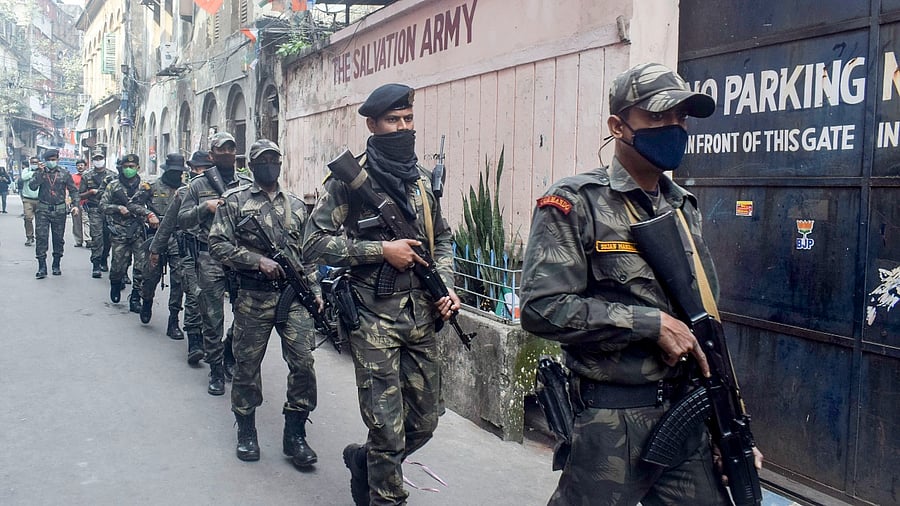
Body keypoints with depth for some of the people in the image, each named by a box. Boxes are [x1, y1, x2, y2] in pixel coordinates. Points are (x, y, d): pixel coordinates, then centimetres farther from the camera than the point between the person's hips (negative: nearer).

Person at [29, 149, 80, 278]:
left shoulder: (65, 174, 6)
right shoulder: (40, 172, 6)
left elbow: (73, 190, 7)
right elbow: (32, 186, -8)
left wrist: (75, 204, -7)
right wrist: (40, 172, -15)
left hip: (59, 210, 1)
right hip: (43, 210, -1)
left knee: (58, 238, 7)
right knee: (41, 237, -8)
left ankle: (56, 265, 20)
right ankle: (42, 267, -6)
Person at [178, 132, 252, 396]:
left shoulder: (247, 184, 11)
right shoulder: (198, 185, 8)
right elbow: (182, 220, 4)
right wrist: (205, 208, -11)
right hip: (211, 259, -1)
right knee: (212, 318, 2)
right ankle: (216, 370, 13)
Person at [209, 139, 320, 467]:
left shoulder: (296, 205, 15)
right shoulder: (235, 200, 3)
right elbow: (217, 244, -5)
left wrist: (315, 290, 8)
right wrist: (258, 260, -15)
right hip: (253, 297, -2)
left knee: (303, 363, -5)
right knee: (247, 365, 7)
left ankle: (294, 434, 8)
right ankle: (246, 431, 24)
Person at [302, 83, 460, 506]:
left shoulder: (422, 180, 12)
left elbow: (442, 239, 22)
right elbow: (313, 245, -9)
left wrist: (445, 287, 5)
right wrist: (381, 251, -15)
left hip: (422, 318, 6)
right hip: (375, 320, -6)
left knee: (424, 423, 13)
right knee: (388, 432, -2)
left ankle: (363, 459, 39)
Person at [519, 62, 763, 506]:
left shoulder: (683, 208, 12)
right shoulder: (576, 203, -9)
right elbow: (543, 308, -19)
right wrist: (653, 323, -18)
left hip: (688, 416, 6)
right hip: (613, 423, -6)